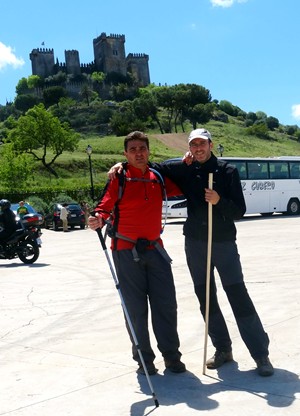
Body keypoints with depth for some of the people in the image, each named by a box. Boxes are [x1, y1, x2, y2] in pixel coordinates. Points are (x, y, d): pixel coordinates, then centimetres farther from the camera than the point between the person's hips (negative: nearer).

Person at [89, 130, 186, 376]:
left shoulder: (158, 176, 8)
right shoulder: (119, 178, -4)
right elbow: (106, 205, -9)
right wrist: (99, 218, -30)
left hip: (155, 248, 4)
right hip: (126, 251, -3)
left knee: (166, 303, 4)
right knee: (136, 307, 2)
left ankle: (171, 355, 18)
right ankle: (144, 359, 16)